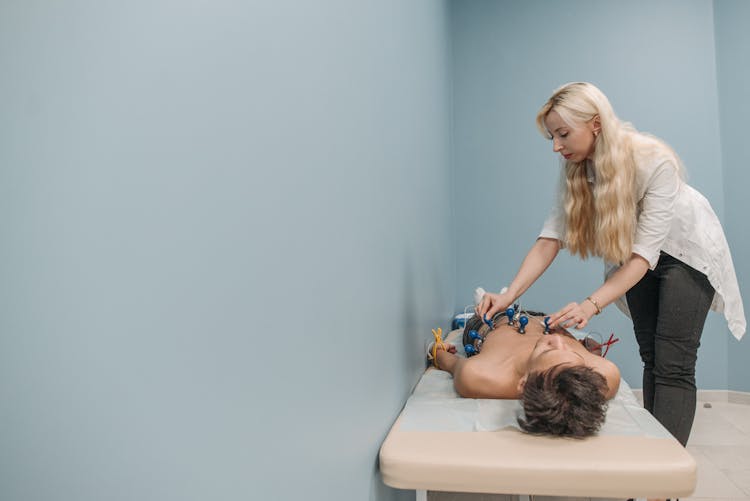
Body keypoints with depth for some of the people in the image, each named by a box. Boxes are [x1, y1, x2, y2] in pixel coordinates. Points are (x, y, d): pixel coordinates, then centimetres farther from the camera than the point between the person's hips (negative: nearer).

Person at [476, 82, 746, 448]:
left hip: (686, 251, -5)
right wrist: (508, 295, -33)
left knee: (673, 366, -10)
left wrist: (592, 304, -47)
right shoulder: (575, 170, -17)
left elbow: (645, 252, -36)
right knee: (650, 357, 9)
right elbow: (551, 237, -22)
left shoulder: (654, 161, -34)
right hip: (637, 257, 5)